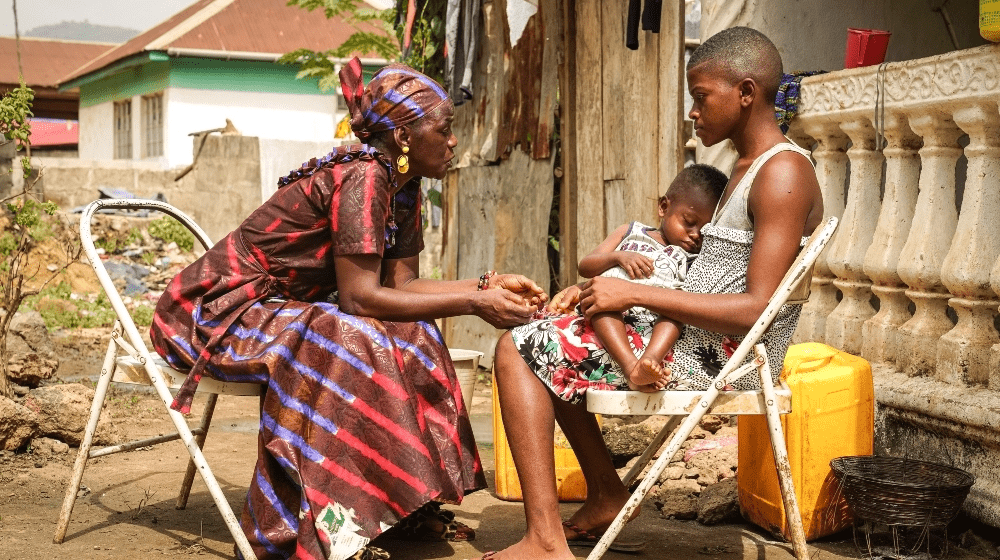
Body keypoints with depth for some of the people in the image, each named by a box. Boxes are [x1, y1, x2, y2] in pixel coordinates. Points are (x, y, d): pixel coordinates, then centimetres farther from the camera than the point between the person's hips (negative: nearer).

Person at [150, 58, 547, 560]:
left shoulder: (403, 188, 4)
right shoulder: (360, 178, -24)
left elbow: (401, 285, 3)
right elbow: (360, 296, -29)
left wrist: (487, 285, -6)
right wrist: (472, 303, -26)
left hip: (284, 309, 9)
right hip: (216, 312, -9)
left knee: (412, 335, -4)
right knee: (352, 342, -31)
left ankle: (410, 504, -2)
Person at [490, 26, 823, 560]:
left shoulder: (783, 173, -17)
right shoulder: (748, 168, 16)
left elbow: (756, 310, -25)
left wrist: (636, 293, -21)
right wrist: (596, 286, 9)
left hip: (722, 358, -11)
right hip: (695, 341, 11)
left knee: (517, 351, -13)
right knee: (549, 344, 23)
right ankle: (606, 497, 23)